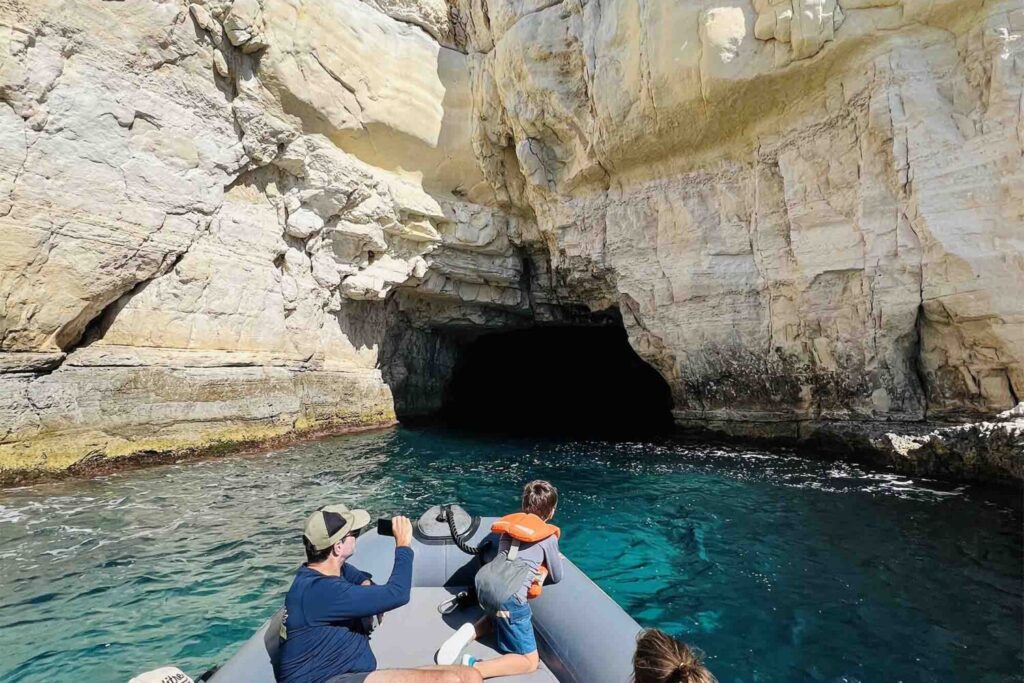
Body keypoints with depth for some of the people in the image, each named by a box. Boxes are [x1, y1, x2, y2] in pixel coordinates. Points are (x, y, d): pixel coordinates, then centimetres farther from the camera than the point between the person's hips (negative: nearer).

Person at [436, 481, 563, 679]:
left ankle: (471, 632, 10)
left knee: (499, 615, 40)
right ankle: (471, 669, -13)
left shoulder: (511, 522, 16)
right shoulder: (549, 536, 2)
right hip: (509, 596, -6)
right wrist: (554, 561, 35)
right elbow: (556, 577, 14)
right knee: (530, 662, 7)